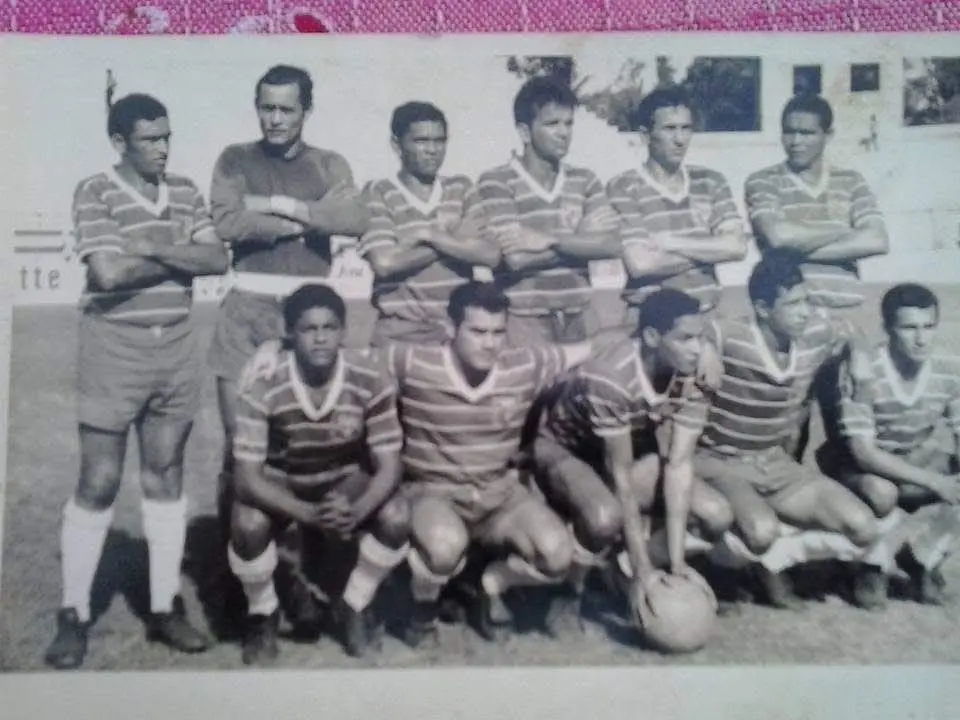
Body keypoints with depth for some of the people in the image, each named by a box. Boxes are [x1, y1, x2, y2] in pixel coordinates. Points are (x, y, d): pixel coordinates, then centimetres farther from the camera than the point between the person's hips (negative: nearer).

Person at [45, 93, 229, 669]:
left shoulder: (185, 191, 9)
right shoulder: (95, 193, -6)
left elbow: (218, 259, -2)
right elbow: (107, 272, -19)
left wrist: (155, 249, -15)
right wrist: (178, 260, -8)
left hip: (177, 348, 5)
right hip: (114, 349, -4)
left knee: (166, 476, 9)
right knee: (98, 484, 0)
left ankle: (166, 606, 18)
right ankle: (73, 614, 12)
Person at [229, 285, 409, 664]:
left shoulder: (372, 380, -24)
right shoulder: (263, 386, -29)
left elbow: (388, 466, -20)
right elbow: (247, 476, -27)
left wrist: (356, 512, -41)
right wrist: (310, 515, -42)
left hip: (345, 479, 2)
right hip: (278, 482, -1)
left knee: (397, 517, -26)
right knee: (248, 524, -32)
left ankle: (353, 605, 4)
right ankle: (263, 613, 2)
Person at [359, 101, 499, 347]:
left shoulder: (462, 189, 12)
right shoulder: (377, 193, 3)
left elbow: (491, 254, -1)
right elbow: (385, 263, -12)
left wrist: (429, 235, -5)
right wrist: (456, 242, -2)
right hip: (401, 331, -3)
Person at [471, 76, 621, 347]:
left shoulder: (585, 181, 10)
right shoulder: (495, 182, -4)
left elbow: (611, 245, -2)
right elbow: (517, 258, -14)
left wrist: (550, 240, -13)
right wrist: (580, 243, -3)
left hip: (579, 315, 4)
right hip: (524, 317, -4)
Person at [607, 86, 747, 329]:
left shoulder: (711, 182, 11)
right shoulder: (622, 187, -3)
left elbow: (736, 246, -1)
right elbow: (640, 264, -13)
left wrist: (671, 243, -7)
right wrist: (708, 251, -1)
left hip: (709, 312, 4)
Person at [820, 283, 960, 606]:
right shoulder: (863, 372, -27)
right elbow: (863, 452, -27)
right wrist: (933, 481, -33)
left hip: (918, 462, 4)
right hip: (860, 464, -4)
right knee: (880, 492, -36)